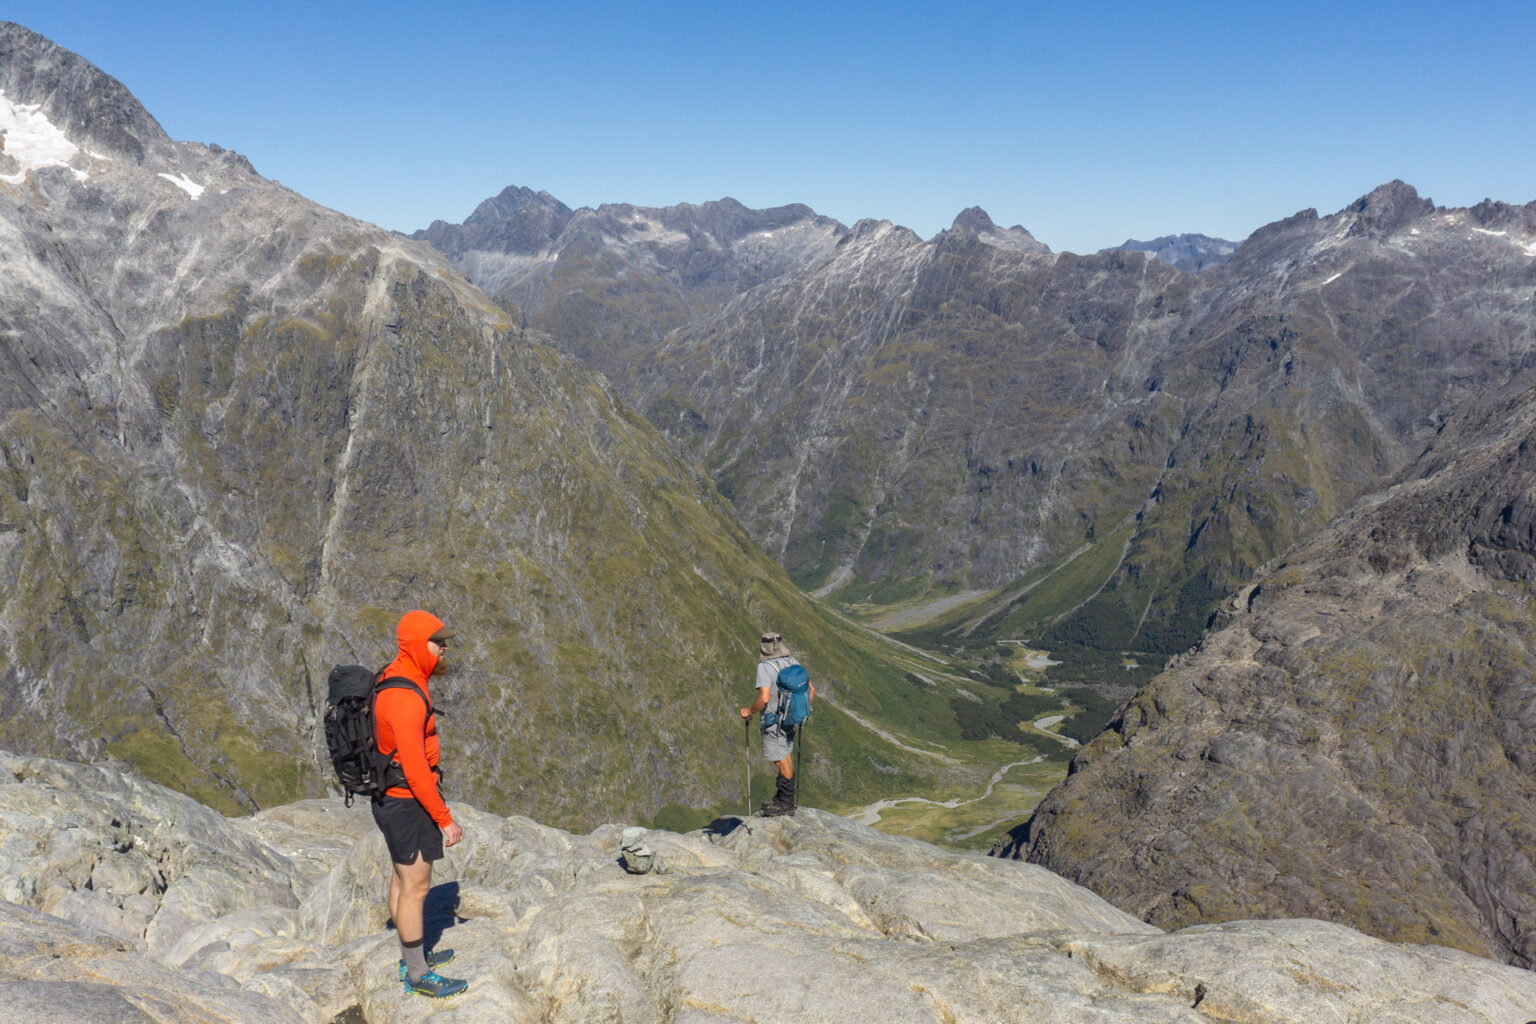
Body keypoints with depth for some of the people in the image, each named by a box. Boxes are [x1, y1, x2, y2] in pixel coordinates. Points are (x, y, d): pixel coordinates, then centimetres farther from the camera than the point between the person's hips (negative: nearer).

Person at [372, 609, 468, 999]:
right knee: (416, 888, 1)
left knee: (403, 879, 21)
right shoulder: (405, 697, -28)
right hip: (407, 803, -10)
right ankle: (418, 976, 13)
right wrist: (445, 820, -22)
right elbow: (415, 768, -28)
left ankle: (413, 956, 36)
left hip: (390, 797, 10)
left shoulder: (395, 679, 6)